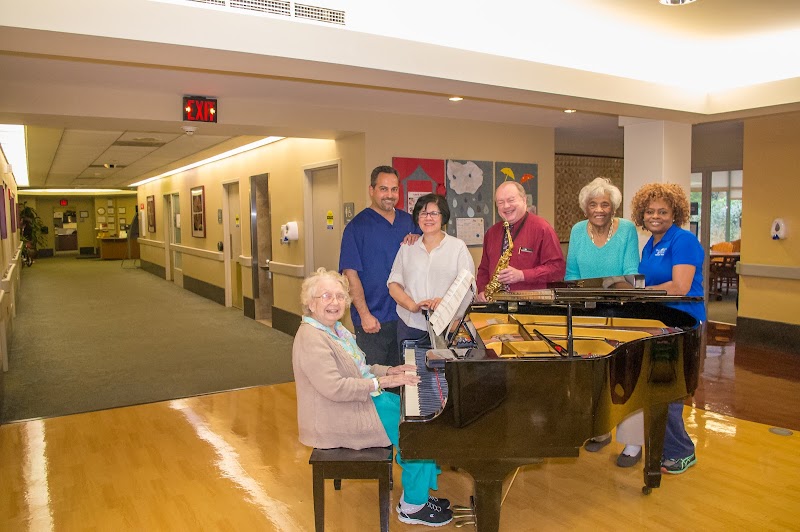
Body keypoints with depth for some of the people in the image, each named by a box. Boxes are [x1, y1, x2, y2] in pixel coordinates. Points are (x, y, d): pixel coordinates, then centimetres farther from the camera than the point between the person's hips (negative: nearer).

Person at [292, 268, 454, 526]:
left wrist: (389, 370, 4)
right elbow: (335, 388, -30)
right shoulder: (311, 339, -23)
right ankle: (412, 506, 8)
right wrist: (381, 382, -25)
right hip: (336, 420, -10)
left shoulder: (336, 329, 9)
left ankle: (418, 492, 17)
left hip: (362, 399, 10)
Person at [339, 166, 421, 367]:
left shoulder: (408, 221, 9)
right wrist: (365, 315, -16)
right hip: (373, 320, -5)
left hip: (405, 315, 5)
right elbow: (351, 274, -11)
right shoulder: (357, 226, -7)